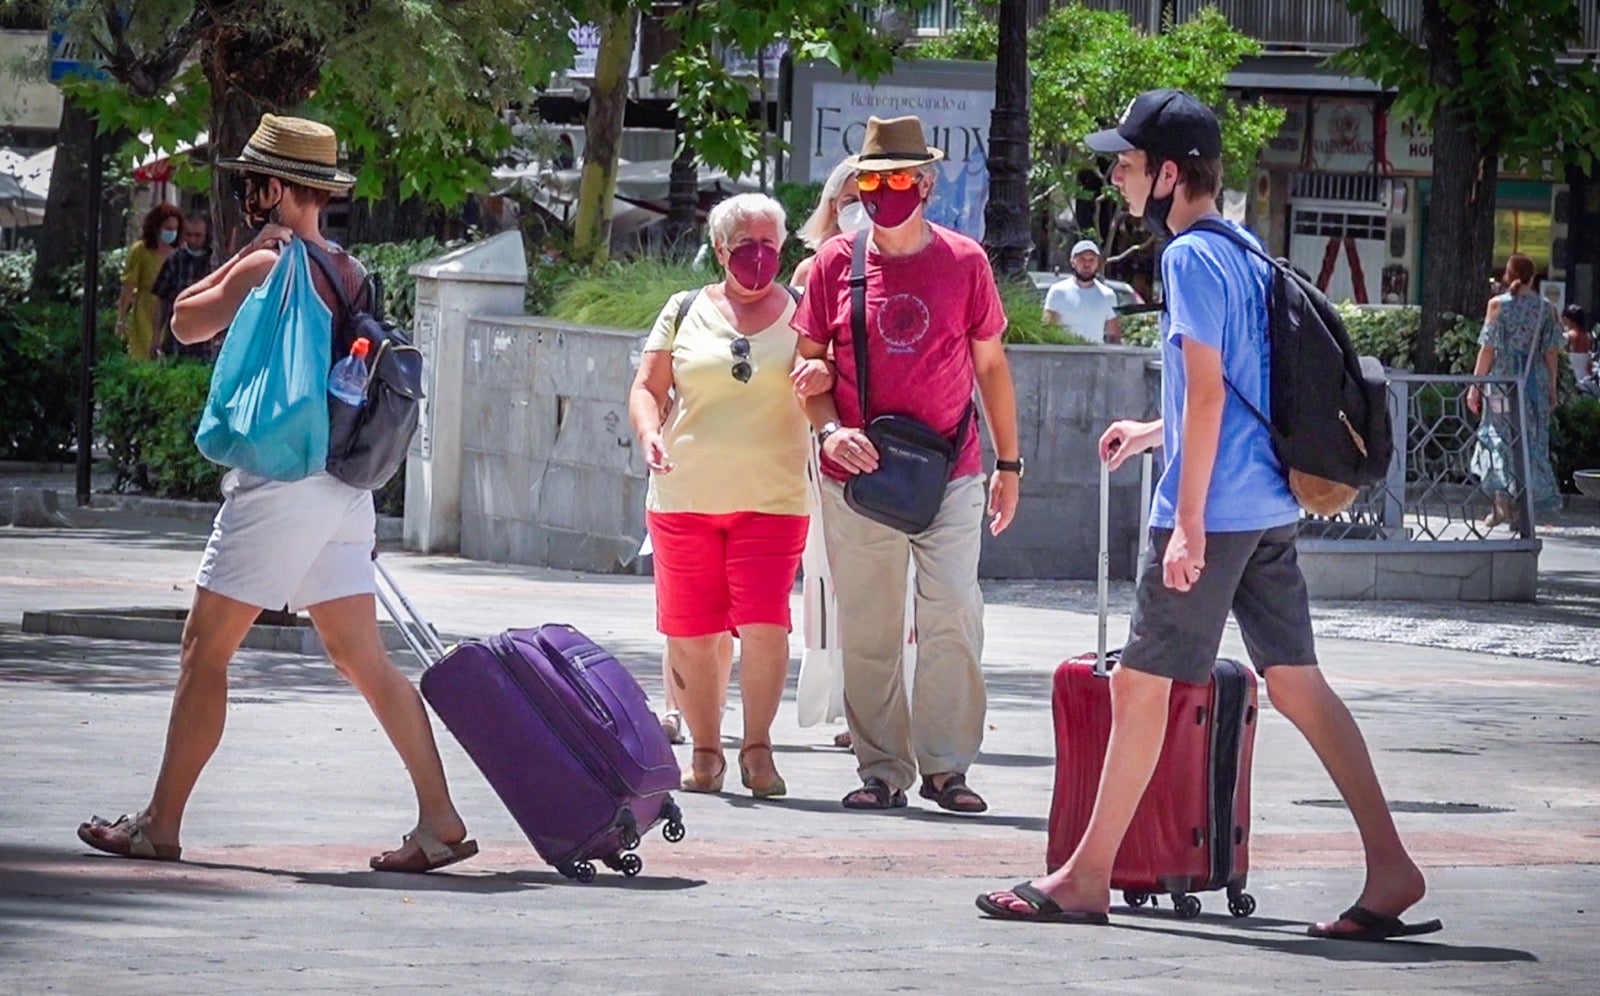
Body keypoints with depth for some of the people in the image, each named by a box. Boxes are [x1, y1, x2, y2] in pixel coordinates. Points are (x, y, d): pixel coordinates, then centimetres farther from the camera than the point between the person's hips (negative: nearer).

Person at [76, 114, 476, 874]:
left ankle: (160, 825, 4)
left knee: (204, 649, 1)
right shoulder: (348, 272, 12)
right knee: (362, 657, 7)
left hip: (280, 483, -8)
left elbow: (185, 322, 2)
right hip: (342, 484, 8)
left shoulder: (264, 265, -12)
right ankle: (441, 819, 1)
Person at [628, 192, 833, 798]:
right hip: (685, 495, 2)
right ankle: (704, 751, 15)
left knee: (764, 624, -14)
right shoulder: (685, 312, 10)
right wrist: (650, 435, -11)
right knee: (689, 631, 3)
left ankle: (757, 748, -3)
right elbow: (647, 387, 10)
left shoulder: (800, 313, 8)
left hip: (772, 497, -2)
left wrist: (825, 375, -18)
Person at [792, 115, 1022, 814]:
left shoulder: (963, 262, 4)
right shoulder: (835, 263, 5)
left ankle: (945, 766, -1)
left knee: (952, 619, -8)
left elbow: (991, 367, 12)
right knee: (867, 629, 3)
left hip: (950, 475, -1)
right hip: (858, 474, 1)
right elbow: (808, 364, 11)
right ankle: (881, 769, 11)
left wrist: (1008, 463, 12)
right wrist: (829, 430, -8)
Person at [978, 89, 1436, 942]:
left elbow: (1208, 393, -17)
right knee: (1295, 680, 6)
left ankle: (1087, 877, 5)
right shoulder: (1243, 254, 15)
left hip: (1215, 510, -9)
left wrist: (1187, 521, -18)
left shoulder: (1192, 257, -12)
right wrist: (1156, 432, 33)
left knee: (1139, 681, -1)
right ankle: (1390, 866, -1)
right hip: (1270, 508, 9)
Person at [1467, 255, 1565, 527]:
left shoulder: (1498, 305, -5)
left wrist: (1475, 385, -1)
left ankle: (1501, 499, -11)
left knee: (1497, 439, 6)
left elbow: (1488, 349, -6)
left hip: (1502, 381, -2)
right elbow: (1551, 352, 3)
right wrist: (1553, 389, 11)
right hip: (1535, 382, 2)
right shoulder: (1545, 309, 2)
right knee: (1532, 443, 8)